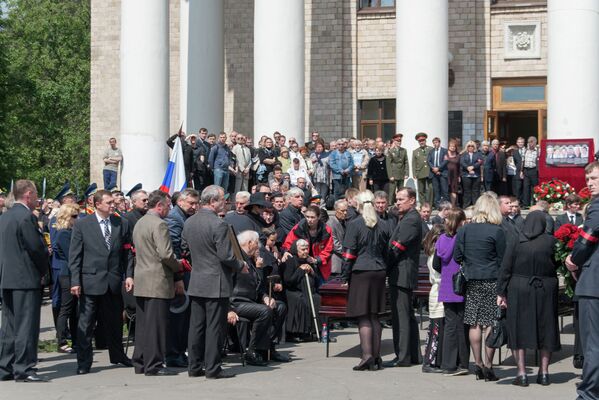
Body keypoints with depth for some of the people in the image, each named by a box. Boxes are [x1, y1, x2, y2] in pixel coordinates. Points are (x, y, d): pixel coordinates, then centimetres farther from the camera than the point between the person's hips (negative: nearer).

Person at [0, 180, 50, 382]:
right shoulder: (26, 217, -14)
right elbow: (38, 248, -16)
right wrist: (43, 270, 0)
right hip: (26, 279, -9)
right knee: (26, 326, -5)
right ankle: (24, 369, -4)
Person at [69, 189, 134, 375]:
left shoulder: (122, 224, 6)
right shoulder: (82, 224, -1)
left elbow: (127, 252, 8)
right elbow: (74, 255, -2)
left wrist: (129, 275, -1)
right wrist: (75, 281, -8)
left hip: (114, 282, 3)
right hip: (90, 281, -3)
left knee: (114, 322, 14)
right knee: (86, 323, 1)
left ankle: (118, 356, 29)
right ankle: (84, 362, 9)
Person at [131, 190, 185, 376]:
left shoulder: (139, 223, 16)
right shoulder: (159, 224, -15)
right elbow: (166, 254, -21)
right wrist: (179, 267, -5)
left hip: (140, 282, 9)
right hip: (157, 282, -9)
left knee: (142, 324, 13)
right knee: (156, 324, -5)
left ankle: (140, 362, 19)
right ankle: (153, 366, -2)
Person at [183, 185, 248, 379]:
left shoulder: (189, 222, 5)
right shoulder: (218, 225, -17)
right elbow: (226, 255, -18)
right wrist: (241, 266, -2)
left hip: (196, 282, 7)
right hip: (216, 284, -7)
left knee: (197, 325, 11)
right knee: (214, 327, -1)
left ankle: (194, 366, 15)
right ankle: (212, 368, 2)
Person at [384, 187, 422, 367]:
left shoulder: (411, 220, -15)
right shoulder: (409, 219, 17)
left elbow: (397, 247, -19)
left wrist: (385, 268, -11)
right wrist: (387, 268, 11)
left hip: (401, 275, -11)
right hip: (403, 275, 11)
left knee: (401, 315, -7)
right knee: (407, 314, 14)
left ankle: (403, 357, -4)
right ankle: (414, 355, 21)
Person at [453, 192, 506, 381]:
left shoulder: (464, 230, 2)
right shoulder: (496, 231, -10)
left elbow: (456, 256, 5)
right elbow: (502, 260, -6)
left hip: (471, 281, 4)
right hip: (492, 281, -4)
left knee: (474, 323, 8)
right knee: (490, 323, 0)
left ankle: (478, 365, 12)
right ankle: (488, 366, 0)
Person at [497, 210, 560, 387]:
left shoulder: (516, 242, -5)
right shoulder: (551, 241, -6)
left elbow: (506, 269, -6)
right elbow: (558, 264, 0)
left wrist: (501, 292, -2)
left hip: (519, 290, -1)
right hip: (546, 291, 1)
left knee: (519, 330, 7)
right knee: (545, 330, 13)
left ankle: (522, 374, 4)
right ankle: (544, 373, 16)